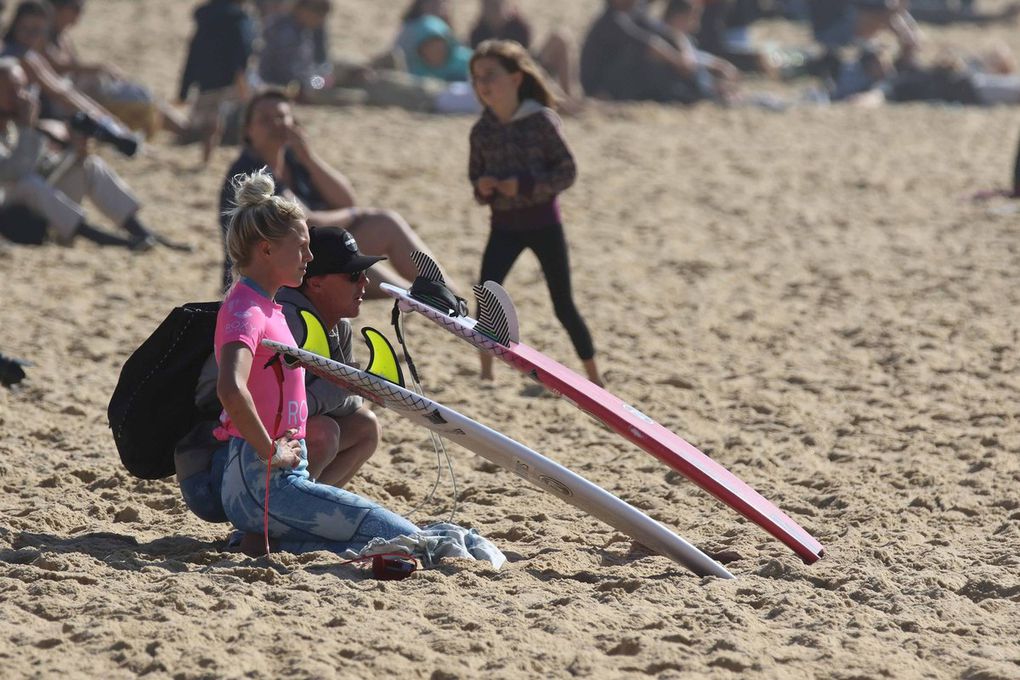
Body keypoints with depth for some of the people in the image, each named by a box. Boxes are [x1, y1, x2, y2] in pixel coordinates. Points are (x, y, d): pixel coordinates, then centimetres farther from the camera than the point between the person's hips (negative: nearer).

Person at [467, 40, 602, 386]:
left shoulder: (541, 120, -10)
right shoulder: (482, 130, 2)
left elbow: (567, 171, -9)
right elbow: (475, 174, 12)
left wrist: (526, 184, -21)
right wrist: (481, 186, -12)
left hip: (543, 221, -3)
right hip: (503, 224, 3)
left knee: (563, 305, 2)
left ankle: (594, 377, 14)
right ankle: (486, 376, -2)